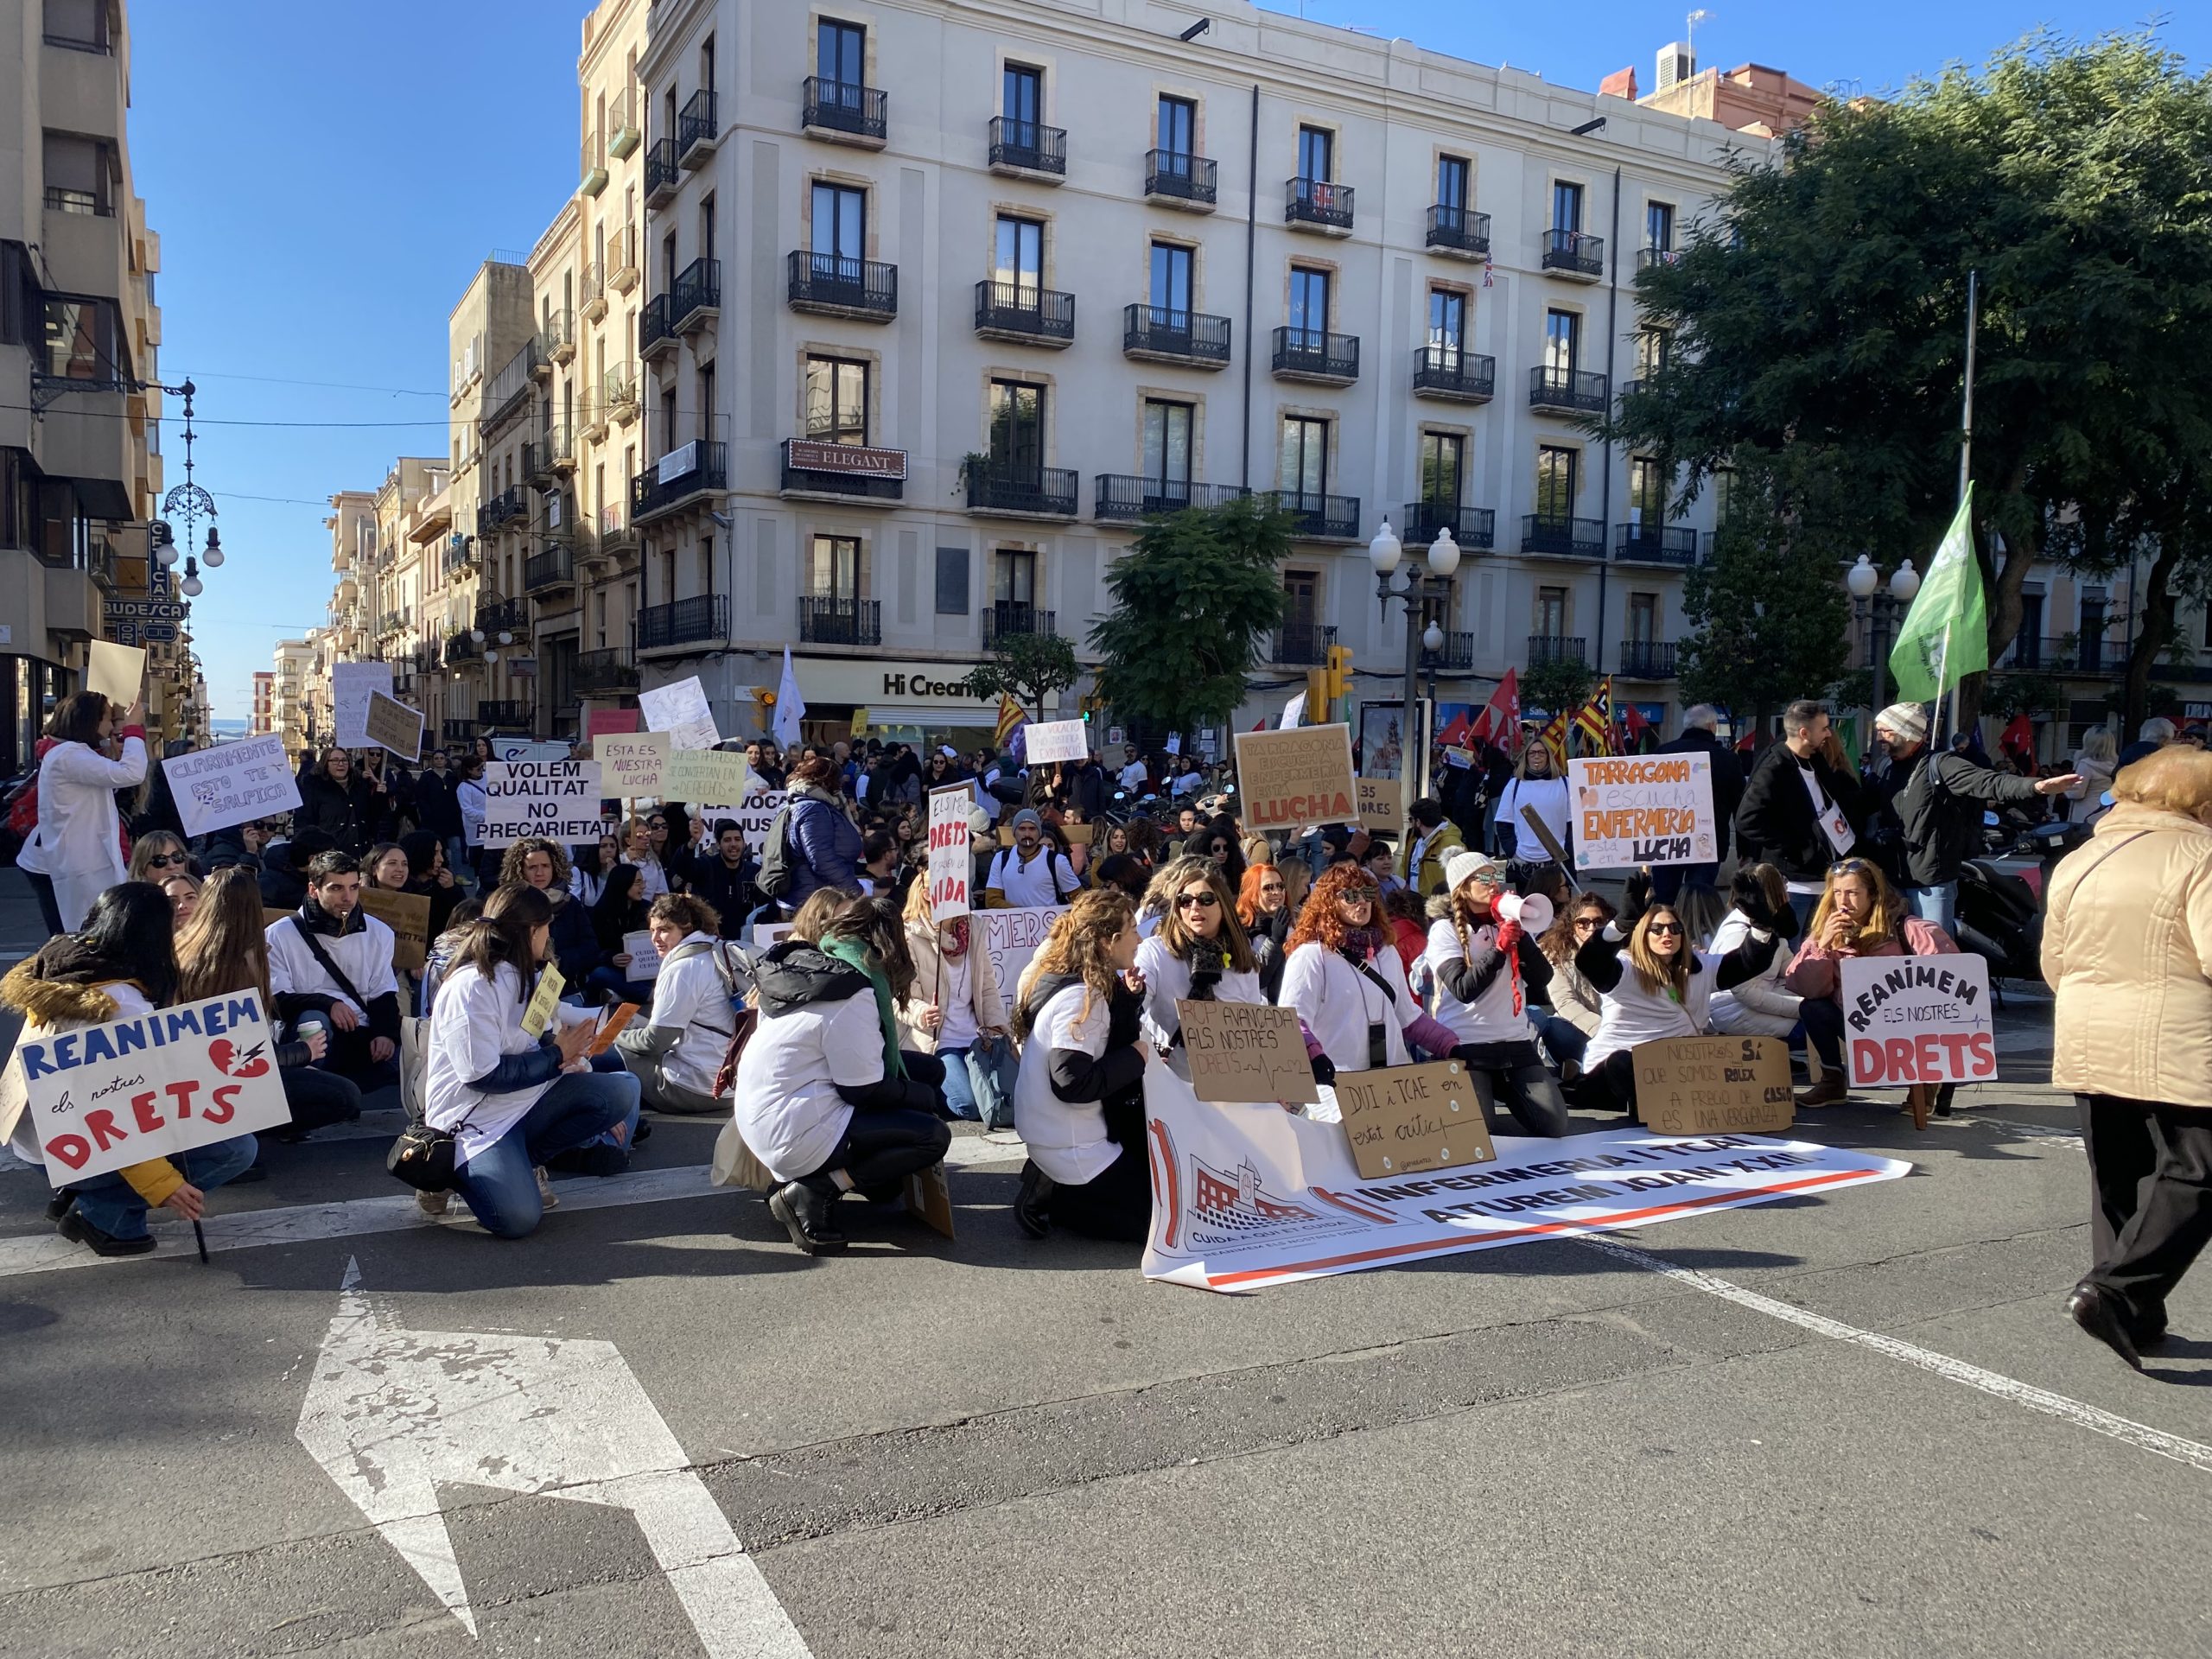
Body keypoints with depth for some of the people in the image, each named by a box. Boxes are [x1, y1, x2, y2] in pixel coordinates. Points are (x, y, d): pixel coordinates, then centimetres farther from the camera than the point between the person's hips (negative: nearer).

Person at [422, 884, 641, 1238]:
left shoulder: (525, 977, 10)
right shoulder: (472, 986, -18)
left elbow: (550, 1044, 13)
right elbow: (482, 1074, -23)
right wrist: (557, 1056, -13)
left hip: (528, 1100, 8)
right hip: (475, 1116, -8)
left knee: (621, 1093, -14)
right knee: (519, 1218, -28)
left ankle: (526, 1161, -1)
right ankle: (454, 1167, 1)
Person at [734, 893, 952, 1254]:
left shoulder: (804, 967, 6)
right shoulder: (852, 994, -18)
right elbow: (865, 1090, -15)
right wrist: (921, 1095, 3)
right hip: (795, 1135, -9)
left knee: (924, 1069, 11)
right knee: (933, 1135, -8)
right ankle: (813, 1194, -9)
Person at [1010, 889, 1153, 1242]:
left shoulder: (1058, 974, 6)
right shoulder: (1079, 997, -23)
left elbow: (1113, 1045, 12)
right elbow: (1073, 1084, -29)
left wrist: (1129, 998, -4)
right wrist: (1135, 1056, -17)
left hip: (1056, 1131, 10)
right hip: (1069, 1147, -10)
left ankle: (1051, 1180, 12)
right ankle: (1052, 1196, -2)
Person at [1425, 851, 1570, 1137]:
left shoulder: (1508, 924, 12)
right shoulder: (1444, 929, -4)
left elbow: (1542, 979, 1)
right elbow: (1464, 989, -16)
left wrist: (1519, 934, -9)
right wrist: (1499, 949, -19)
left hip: (1516, 1043, 5)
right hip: (1467, 1048, -5)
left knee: (1555, 1127, 0)